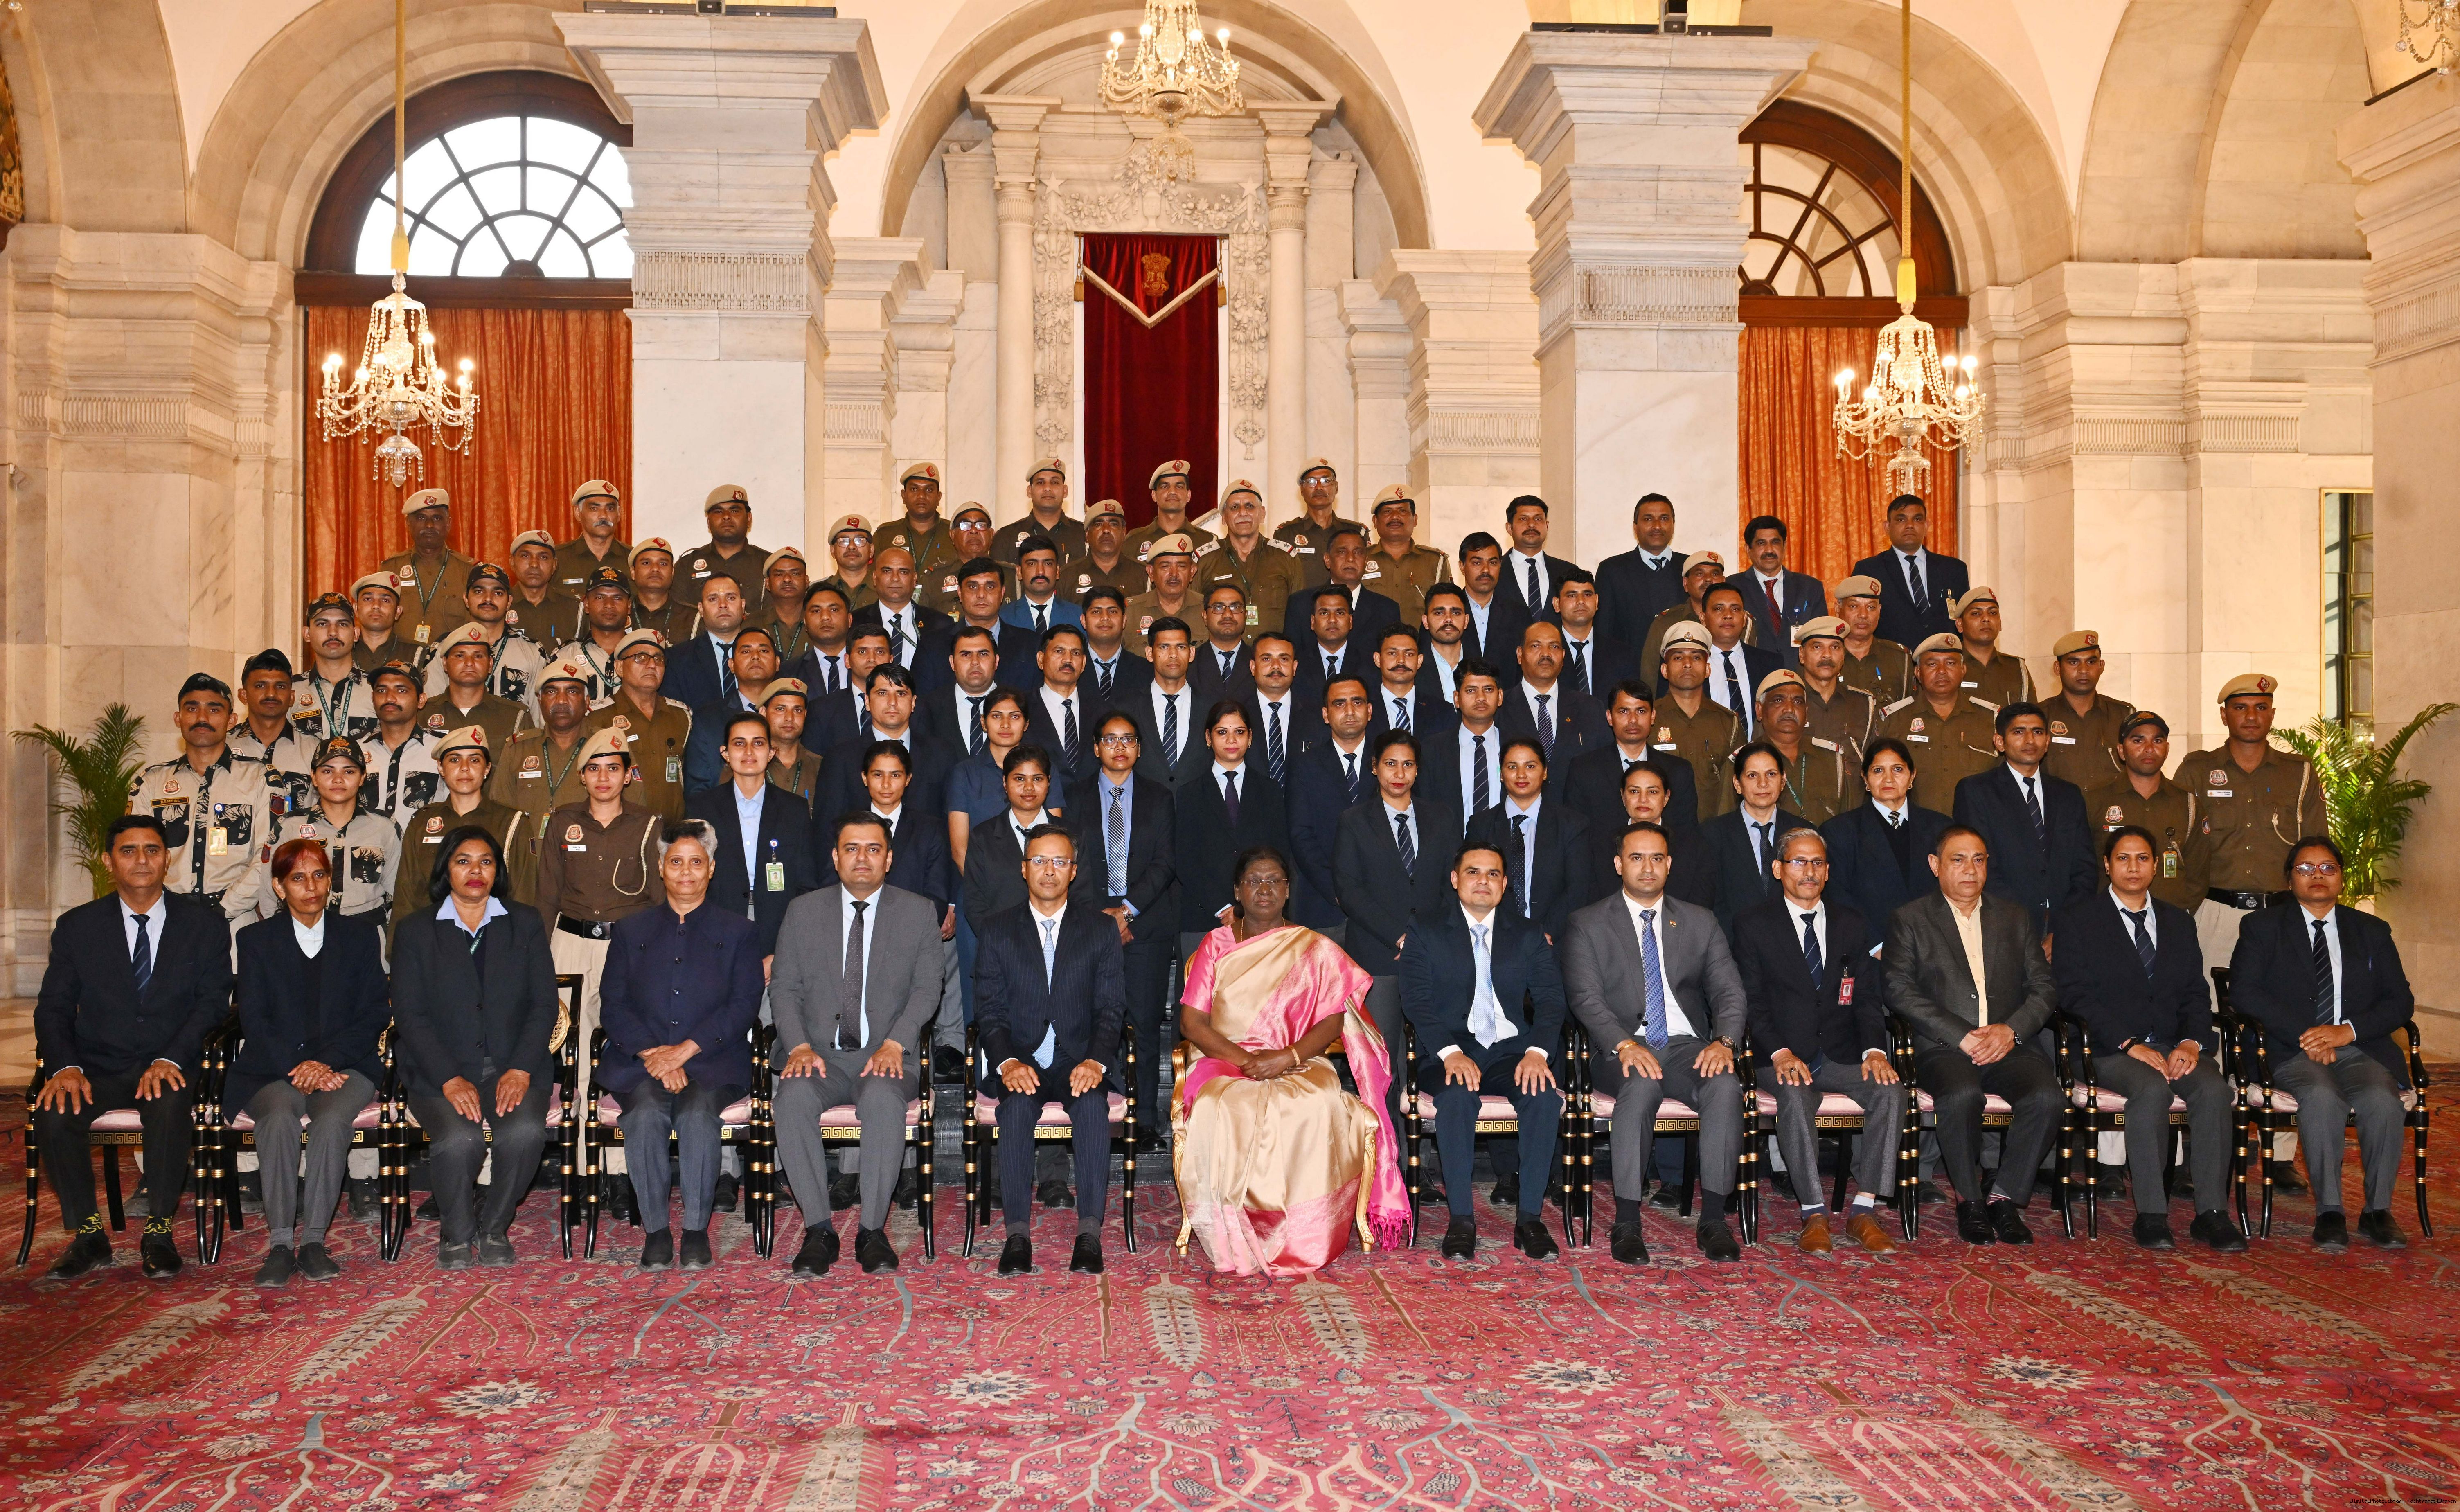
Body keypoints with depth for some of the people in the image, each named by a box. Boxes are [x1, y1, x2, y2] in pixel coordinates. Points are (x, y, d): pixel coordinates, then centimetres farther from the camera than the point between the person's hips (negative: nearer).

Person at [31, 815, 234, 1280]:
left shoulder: (205, 924, 6)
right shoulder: (77, 926, 9)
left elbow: (212, 1001, -2)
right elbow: (53, 1009, 5)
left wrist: (169, 1059, -19)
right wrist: (65, 1067, -16)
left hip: (170, 1066, -2)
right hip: (98, 1067, 2)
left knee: (170, 1105, -36)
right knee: (54, 1113, -29)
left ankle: (158, 1231, -18)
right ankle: (87, 1236, -12)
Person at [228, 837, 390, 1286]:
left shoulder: (361, 934, 12)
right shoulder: (257, 939, 11)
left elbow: (375, 1014, 4)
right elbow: (253, 1021, 2)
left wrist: (325, 1062, -12)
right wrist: (299, 1068, -15)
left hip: (344, 1066, 0)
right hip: (273, 1069, 0)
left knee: (332, 1118, -32)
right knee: (279, 1117, -33)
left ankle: (314, 1240, -30)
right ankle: (281, 1244, -33)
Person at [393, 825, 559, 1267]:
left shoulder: (526, 923, 12)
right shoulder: (415, 932, 8)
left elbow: (544, 1005, 5)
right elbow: (409, 1015, -1)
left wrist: (520, 1070, -11)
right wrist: (450, 1080, -15)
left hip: (513, 1067, 1)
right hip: (440, 1071, -1)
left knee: (525, 1132, -29)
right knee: (459, 1139, -30)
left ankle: (495, 1227, -3)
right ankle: (457, 1232, -1)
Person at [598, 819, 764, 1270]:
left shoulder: (739, 932, 13)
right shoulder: (630, 931, 18)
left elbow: (744, 1006, 0)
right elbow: (612, 1005, 8)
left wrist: (685, 1050, -13)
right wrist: (652, 1054, -11)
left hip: (712, 1061, -1)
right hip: (639, 1061, 1)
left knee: (697, 1114, -32)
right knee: (645, 1115, -30)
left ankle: (697, 1229, -19)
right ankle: (655, 1229, -17)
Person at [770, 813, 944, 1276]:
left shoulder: (919, 912, 9)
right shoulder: (803, 911, 12)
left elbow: (927, 990, 2)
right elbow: (784, 986, 7)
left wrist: (894, 1044, -15)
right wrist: (800, 1045, -11)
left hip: (885, 1056, -1)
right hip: (819, 1053, 1)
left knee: (883, 1099, -35)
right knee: (795, 1097, -32)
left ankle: (873, 1231, -25)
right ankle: (819, 1231, -22)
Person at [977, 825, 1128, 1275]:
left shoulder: (1100, 929, 9)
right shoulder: (997, 930, 8)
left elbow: (1111, 1008, 2)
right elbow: (989, 1009, 2)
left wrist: (1096, 1061, -16)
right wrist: (1007, 1062, -16)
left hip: (1078, 1059, 0)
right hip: (1020, 1058, 0)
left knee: (1093, 1103, -32)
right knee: (1018, 1105, -32)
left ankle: (1089, 1232, -29)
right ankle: (1018, 1233, -27)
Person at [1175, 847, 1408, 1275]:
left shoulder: (1314, 949, 12)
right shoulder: (1217, 944, 12)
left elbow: (1331, 1023, 3)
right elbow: (1192, 1020, 3)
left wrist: (1287, 1057, -16)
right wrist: (1244, 1060, -13)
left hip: (1299, 1066, 0)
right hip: (1224, 1060, 0)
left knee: (1317, 1110, -36)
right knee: (1218, 1109, -36)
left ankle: (1300, 1243, -25)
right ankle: (1237, 1243, -26)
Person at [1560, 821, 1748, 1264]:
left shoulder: (1700, 922, 16)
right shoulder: (1588, 924, 7)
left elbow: (1729, 990, 7)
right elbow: (1586, 997, -5)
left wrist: (1724, 1041, -15)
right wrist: (1625, 1044, -23)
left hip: (1687, 1046, 3)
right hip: (1622, 1050, -2)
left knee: (1726, 1086, -31)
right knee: (1641, 1086, -37)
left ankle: (1712, 1219, -23)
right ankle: (1627, 1223, -30)